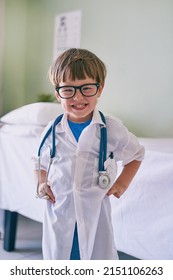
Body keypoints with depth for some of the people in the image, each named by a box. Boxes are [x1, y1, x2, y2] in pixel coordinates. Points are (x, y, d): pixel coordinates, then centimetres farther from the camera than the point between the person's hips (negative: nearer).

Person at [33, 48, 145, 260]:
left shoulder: (112, 129, -7)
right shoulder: (53, 131, -2)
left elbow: (137, 154, 11)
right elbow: (40, 163, 17)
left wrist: (122, 183, 1)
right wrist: (42, 183, 0)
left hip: (95, 209, -1)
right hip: (59, 209, 2)